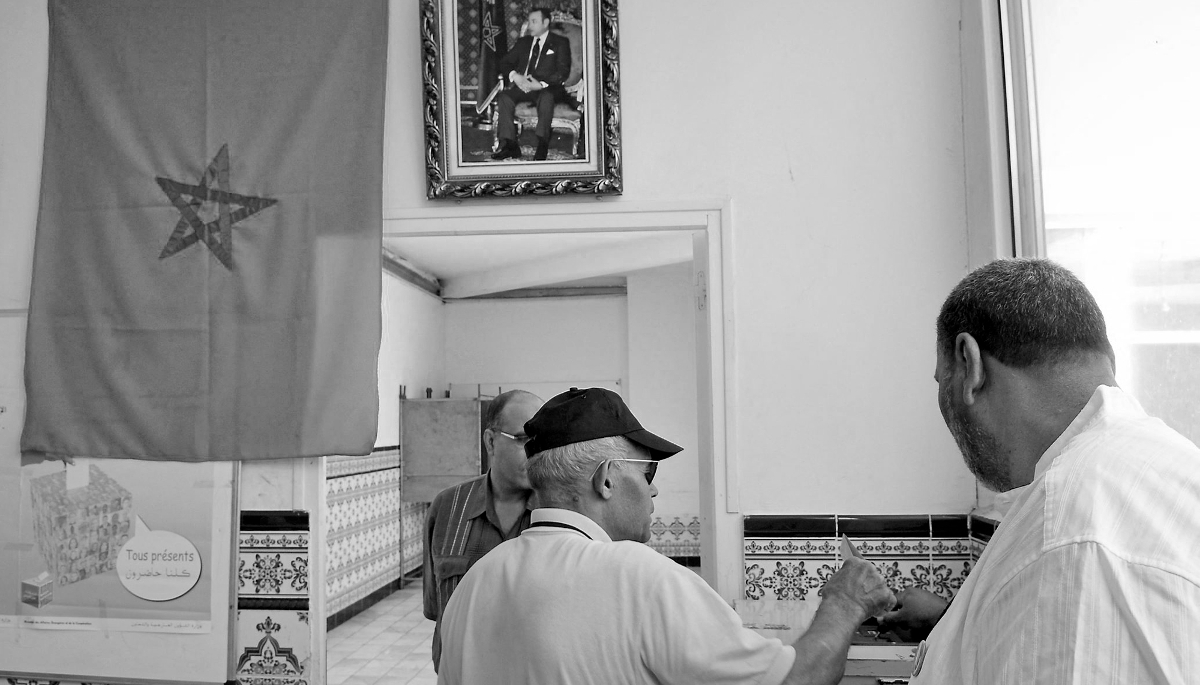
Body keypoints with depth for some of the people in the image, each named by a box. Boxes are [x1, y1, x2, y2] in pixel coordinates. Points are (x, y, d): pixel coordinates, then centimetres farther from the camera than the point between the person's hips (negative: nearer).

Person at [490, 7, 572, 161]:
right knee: (503, 96, -25)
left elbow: (562, 72, -5)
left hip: (546, 89, -4)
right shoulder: (523, 42, 23)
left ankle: (542, 146, -41)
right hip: (522, 86, 4)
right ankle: (509, 144, -30)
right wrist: (514, 76, -6)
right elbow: (504, 63, 18)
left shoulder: (560, 42, 9)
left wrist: (541, 84, -20)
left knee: (546, 97, -39)